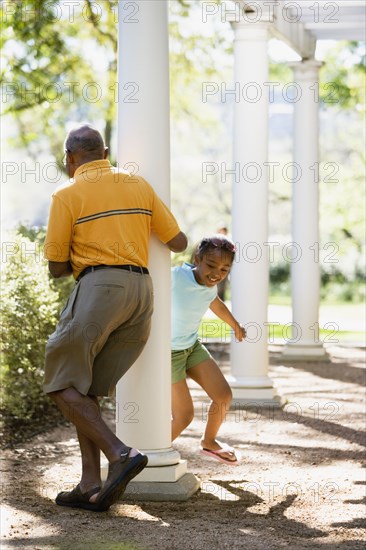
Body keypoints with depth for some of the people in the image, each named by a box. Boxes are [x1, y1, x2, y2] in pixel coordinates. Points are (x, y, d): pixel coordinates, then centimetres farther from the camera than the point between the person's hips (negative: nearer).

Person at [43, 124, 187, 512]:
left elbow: (57, 267, 2)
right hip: (141, 290, 6)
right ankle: (91, 487, 3)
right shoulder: (139, 185, 16)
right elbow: (178, 242, 17)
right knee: (85, 389, 12)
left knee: (62, 386, 3)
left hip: (99, 289, -6)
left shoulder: (67, 195, 2)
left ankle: (121, 454, -15)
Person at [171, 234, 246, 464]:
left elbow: (216, 304, 20)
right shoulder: (175, 277, -29)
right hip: (167, 352, -7)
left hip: (192, 346, 7)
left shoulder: (210, 286, -3)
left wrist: (236, 325, 37)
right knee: (184, 416, -6)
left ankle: (209, 442, 32)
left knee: (224, 396, 5)